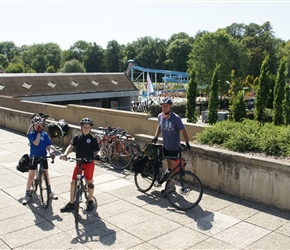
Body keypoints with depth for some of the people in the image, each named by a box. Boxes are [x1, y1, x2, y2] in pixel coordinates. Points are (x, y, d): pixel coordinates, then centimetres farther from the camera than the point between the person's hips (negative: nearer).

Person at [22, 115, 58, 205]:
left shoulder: (45, 135, -1)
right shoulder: (31, 134, -8)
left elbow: (48, 145, -4)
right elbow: (36, 143, -24)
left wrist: (50, 152, -22)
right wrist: (38, 133, -19)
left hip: (43, 157, 2)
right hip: (33, 157, -2)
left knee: (46, 174, 13)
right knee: (31, 176, 2)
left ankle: (50, 191, 29)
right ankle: (27, 195, 13)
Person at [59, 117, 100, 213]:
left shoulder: (93, 139, -4)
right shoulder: (76, 138, 1)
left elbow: (96, 151, -4)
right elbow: (71, 146, -13)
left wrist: (95, 156, -26)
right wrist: (65, 154, -30)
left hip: (89, 162, -3)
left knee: (89, 181, 1)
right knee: (73, 182, 2)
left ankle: (90, 201, 22)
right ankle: (71, 203, 15)